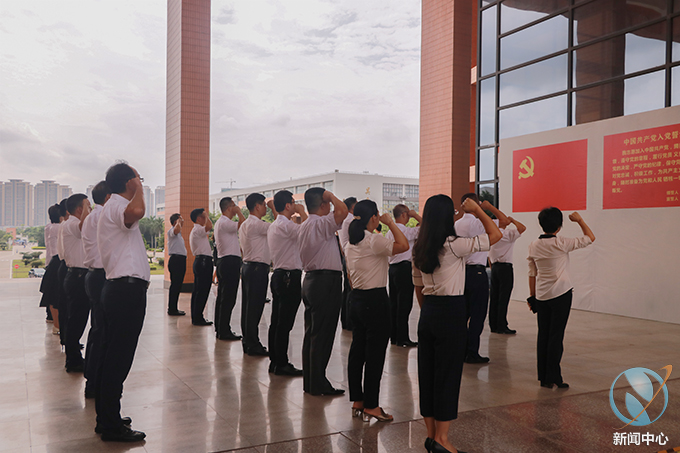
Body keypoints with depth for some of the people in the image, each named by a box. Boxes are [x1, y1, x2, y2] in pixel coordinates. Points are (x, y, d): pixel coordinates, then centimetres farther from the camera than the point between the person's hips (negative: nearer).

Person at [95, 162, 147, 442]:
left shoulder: (113, 207, 22)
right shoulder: (117, 204, -11)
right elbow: (136, 212, -35)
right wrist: (139, 187, -19)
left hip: (121, 289, 11)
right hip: (127, 288, -11)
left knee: (112, 356, 15)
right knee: (119, 358, -6)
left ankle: (106, 418, 26)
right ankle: (112, 427, 2)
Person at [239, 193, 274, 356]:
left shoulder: (245, 224, 16)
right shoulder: (256, 224, -16)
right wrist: (274, 208, -5)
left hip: (248, 266, 10)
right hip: (258, 268, -10)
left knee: (248, 307, 13)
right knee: (255, 307, -5)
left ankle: (247, 342, 21)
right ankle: (253, 345, 1)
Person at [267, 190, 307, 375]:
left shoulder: (274, 226, 17)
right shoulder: (285, 225, -15)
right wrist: (302, 212, -11)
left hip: (278, 275, 10)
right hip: (290, 277, -10)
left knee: (276, 322, 13)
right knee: (285, 323, -5)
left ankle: (274, 361, 20)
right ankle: (281, 364, 1)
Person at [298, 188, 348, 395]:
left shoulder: (304, 227, 16)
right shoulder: (321, 224, -15)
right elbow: (342, 210, -28)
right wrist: (330, 195, -14)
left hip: (311, 279, 10)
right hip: (326, 282, -10)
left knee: (311, 333, 13)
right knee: (322, 335, -4)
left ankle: (309, 381, 20)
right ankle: (318, 384, 2)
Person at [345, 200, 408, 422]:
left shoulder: (350, 243, 10)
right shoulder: (374, 240, -16)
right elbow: (403, 245, -25)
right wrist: (390, 223, -13)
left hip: (356, 299, 9)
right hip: (375, 300, -9)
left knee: (357, 350, 13)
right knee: (375, 353, -1)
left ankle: (357, 401, 22)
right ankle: (370, 406, 6)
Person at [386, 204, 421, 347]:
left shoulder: (389, 232, 12)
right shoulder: (405, 230, -14)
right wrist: (415, 215, -4)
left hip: (393, 267, 8)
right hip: (404, 268, -8)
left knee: (394, 303, 12)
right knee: (404, 304, -4)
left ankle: (394, 336, 18)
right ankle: (402, 338, -1)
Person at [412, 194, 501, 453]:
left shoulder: (419, 249, 6)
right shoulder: (453, 245, -15)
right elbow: (495, 235, -10)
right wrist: (476, 210, -1)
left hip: (428, 313, 7)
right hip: (451, 312, -7)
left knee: (427, 372, 12)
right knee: (448, 373, 2)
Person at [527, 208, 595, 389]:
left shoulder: (533, 246, 2)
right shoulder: (561, 244, -12)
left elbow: (532, 274, 7)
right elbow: (590, 238, -2)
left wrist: (532, 296, 15)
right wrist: (579, 220, 9)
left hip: (541, 296, 5)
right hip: (560, 295, -5)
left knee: (543, 335, 10)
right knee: (556, 336, 0)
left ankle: (543, 377, 15)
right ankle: (553, 377, 2)